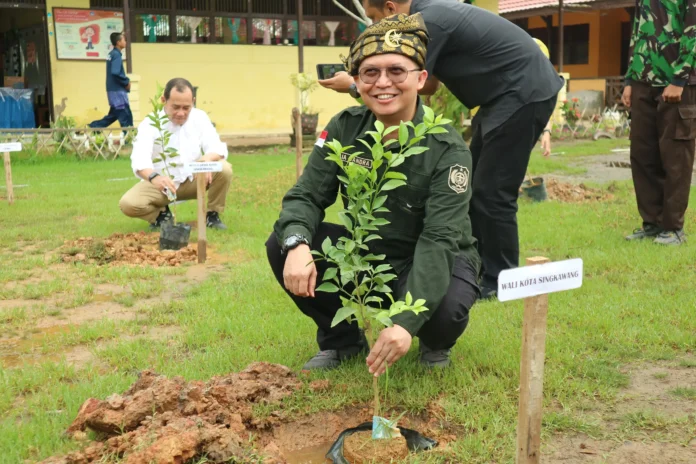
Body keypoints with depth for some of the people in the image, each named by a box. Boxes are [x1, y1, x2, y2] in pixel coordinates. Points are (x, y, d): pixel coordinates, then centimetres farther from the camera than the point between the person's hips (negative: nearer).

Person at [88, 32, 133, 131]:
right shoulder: (116, 55, -15)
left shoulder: (112, 54, 14)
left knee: (113, 115, 17)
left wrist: (126, 81, 7)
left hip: (114, 90, 10)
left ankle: (91, 128, 19)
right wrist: (126, 82, -12)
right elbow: (116, 73, -25)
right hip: (117, 90, -10)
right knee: (126, 115, -5)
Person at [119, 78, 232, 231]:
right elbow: (140, 158, -33)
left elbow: (217, 148, -13)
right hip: (160, 183, -2)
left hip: (192, 180, 2)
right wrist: (154, 177, -56)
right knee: (128, 204, -27)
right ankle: (162, 214, 5)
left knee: (224, 169, -25)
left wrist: (207, 159, -39)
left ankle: (212, 214, -1)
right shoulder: (150, 123, -17)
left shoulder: (200, 117, -7)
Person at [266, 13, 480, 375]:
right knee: (281, 245, -17)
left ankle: (435, 343, 5)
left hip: (432, 262, -3)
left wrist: (406, 322, -43)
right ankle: (342, 338, 5)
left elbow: (439, 241, -31)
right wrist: (297, 245, -35)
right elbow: (307, 195, -11)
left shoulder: (447, 150, -23)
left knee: (445, 310, -37)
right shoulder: (344, 128, -10)